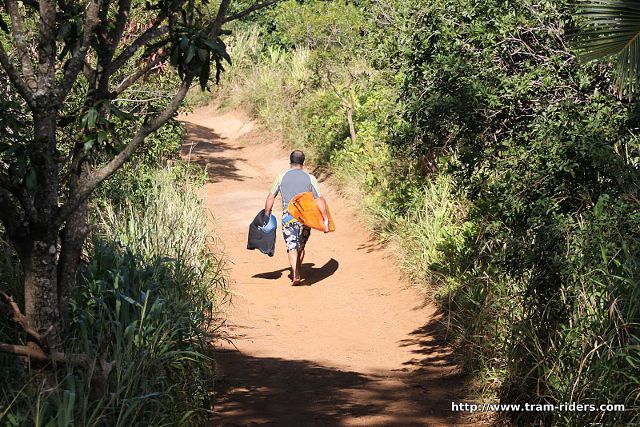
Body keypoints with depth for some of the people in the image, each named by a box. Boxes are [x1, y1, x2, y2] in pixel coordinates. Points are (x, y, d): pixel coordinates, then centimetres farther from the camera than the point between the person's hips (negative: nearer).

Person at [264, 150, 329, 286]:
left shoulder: (282, 176, 6)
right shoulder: (310, 178, 5)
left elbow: (271, 197, 6)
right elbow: (319, 200, -3)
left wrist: (266, 215, 14)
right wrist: (326, 219, -3)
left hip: (288, 216, -1)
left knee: (292, 247, -4)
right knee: (301, 246, 19)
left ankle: (296, 275, -22)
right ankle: (297, 273, 29)